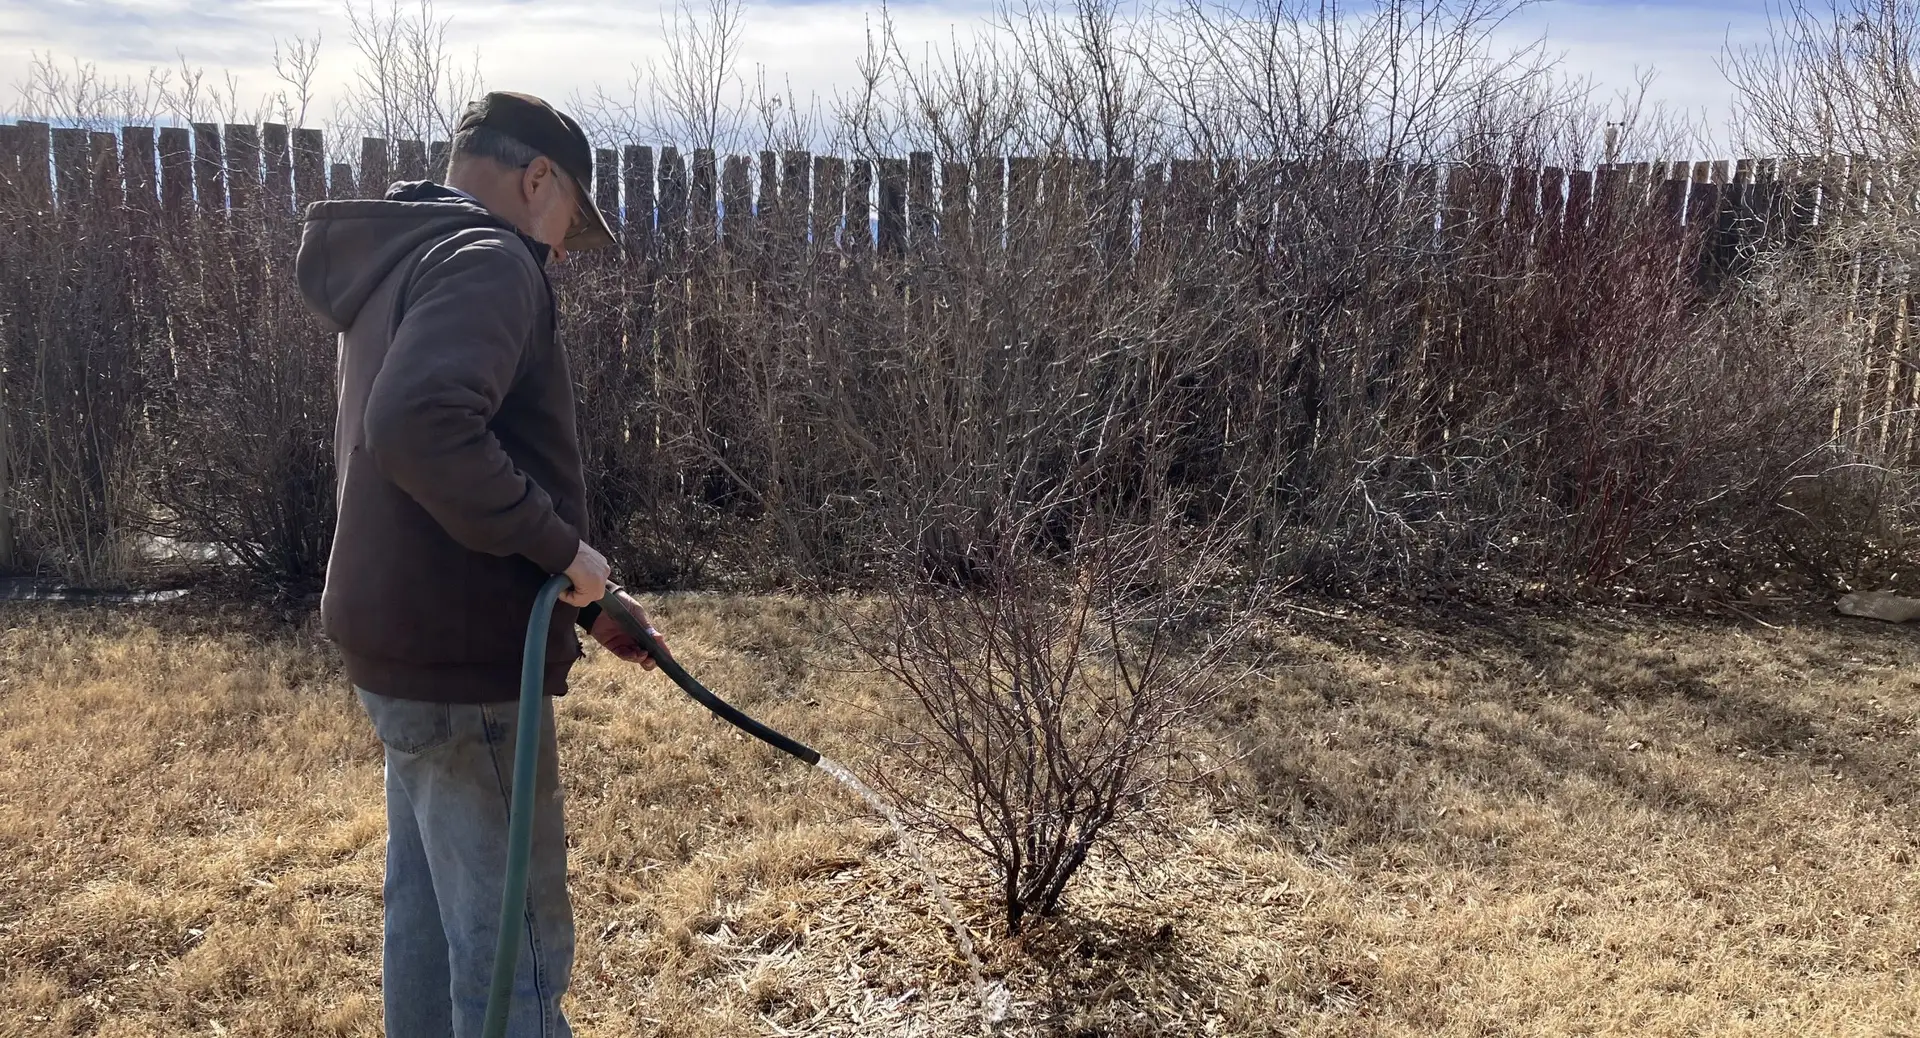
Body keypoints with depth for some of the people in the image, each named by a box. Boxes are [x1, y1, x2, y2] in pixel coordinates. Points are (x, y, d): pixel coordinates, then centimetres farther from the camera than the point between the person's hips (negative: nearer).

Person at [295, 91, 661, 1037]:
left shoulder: (402, 264, 18)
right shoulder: (487, 258, -14)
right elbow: (421, 427, -33)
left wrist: (584, 606, 18)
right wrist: (559, 543, -22)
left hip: (410, 652, 10)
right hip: (464, 664, -10)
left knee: (430, 920, 19)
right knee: (514, 943, -1)